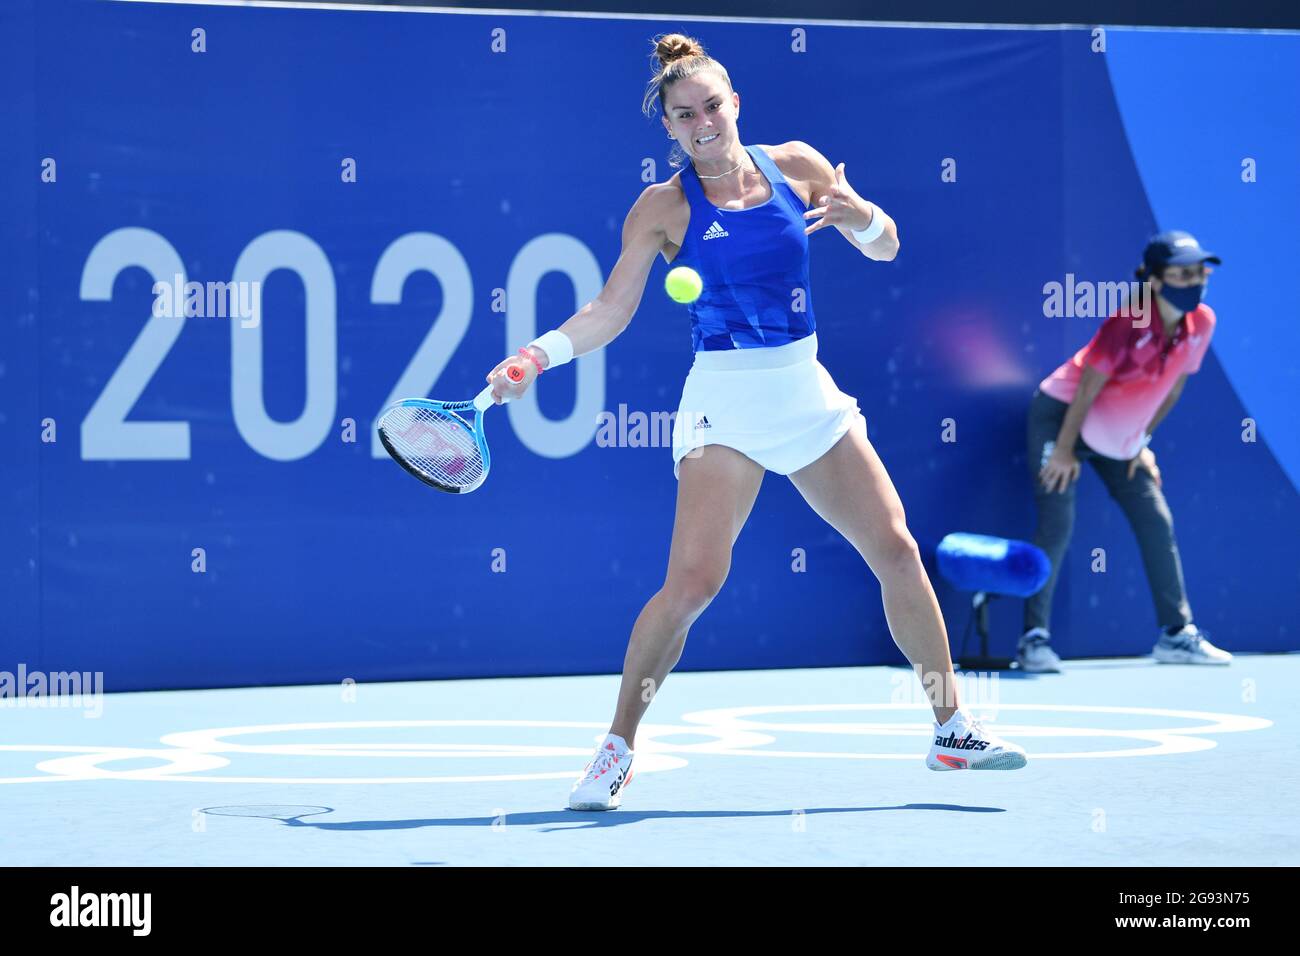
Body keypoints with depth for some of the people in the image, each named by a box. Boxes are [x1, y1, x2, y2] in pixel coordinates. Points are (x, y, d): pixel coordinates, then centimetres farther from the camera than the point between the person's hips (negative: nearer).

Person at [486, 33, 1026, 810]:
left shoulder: (796, 166, 4)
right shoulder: (664, 207, -4)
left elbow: (885, 249, 10)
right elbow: (610, 312, -4)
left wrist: (858, 212, -12)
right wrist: (540, 354, -20)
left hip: (808, 394, 4)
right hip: (727, 403, -4)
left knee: (897, 551, 4)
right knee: (692, 581, -18)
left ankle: (953, 730, 19)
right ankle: (617, 751, -5)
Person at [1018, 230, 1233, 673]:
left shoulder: (1201, 324, -10)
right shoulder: (1128, 325, -27)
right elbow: (1087, 389, -21)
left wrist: (1142, 441, 6)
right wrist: (1064, 450, -17)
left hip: (1120, 436, 6)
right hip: (1061, 416, -6)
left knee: (1157, 522, 1)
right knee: (1056, 524, -14)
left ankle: (1177, 633, 7)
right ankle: (1034, 637, -9)